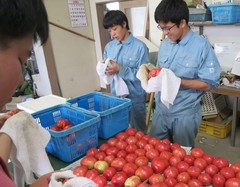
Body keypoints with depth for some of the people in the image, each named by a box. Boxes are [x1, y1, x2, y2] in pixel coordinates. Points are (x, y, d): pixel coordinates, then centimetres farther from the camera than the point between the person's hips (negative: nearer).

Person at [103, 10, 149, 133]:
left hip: (135, 97, -4)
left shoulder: (140, 47, -13)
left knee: (138, 131, 16)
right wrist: (104, 69, -17)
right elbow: (105, 69, 7)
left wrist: (120, 70, -26)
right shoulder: (109, 47, 3)